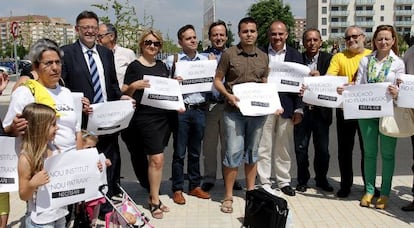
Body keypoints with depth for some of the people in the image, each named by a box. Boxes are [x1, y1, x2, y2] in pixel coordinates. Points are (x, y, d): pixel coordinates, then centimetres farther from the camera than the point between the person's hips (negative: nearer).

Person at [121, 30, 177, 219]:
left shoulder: (162, 65, 12)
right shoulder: (134, 66, -5)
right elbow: (125, 94, -5)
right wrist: (134, 86, -24)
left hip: (165, 116, 6)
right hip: (146, 117, -6)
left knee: (154, 159, 12)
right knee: (157, 159, -8)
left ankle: (153, 195, 24)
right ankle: (155, 201, 6)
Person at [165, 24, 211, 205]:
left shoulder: (205, 60, 11)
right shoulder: (172, 60, 1)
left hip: (200, 109, 3)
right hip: (181, 109, -3)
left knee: (195, 151, 14)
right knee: (179, 152, 2)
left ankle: (195, 186, 25)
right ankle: (177, 189, 13)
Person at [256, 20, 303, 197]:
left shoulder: (295, 55, 7)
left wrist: (299, 109, 0)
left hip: (286, 106, 1)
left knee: (284, 147, 9)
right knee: (263, 147, 3)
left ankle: (284, 181, 22)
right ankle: (264, 183, 12)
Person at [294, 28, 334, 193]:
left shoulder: (328, 59, 3)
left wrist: (320, 78, -24)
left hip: (321, 110, 0)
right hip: (302, 109, 0)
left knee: (322, 149, 7)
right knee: (300, 148, 6)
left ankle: (321, 179, 27)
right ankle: (302, 180, 22)